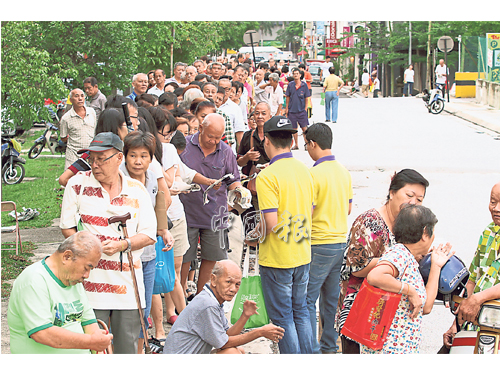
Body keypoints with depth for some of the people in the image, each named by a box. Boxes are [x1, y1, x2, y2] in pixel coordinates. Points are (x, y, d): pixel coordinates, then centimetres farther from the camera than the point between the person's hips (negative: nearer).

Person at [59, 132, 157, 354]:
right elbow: (67, 227, 5)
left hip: (128, 283, 2)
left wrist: (123, 245, -15)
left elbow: (149, 235, 2)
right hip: (91, 281, -2)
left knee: (128, 344, 7)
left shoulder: (136, 190, 4)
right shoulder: (78, 183, 2)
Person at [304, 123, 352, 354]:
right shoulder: (343, 171, 7)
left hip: (318, 245, -8)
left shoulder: (314, 174, -17)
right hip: (341, 241, 8)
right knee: (331, 298, 15)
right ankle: (330, 346, 23)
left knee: (307, 299, -1)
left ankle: (310, 350, 0)